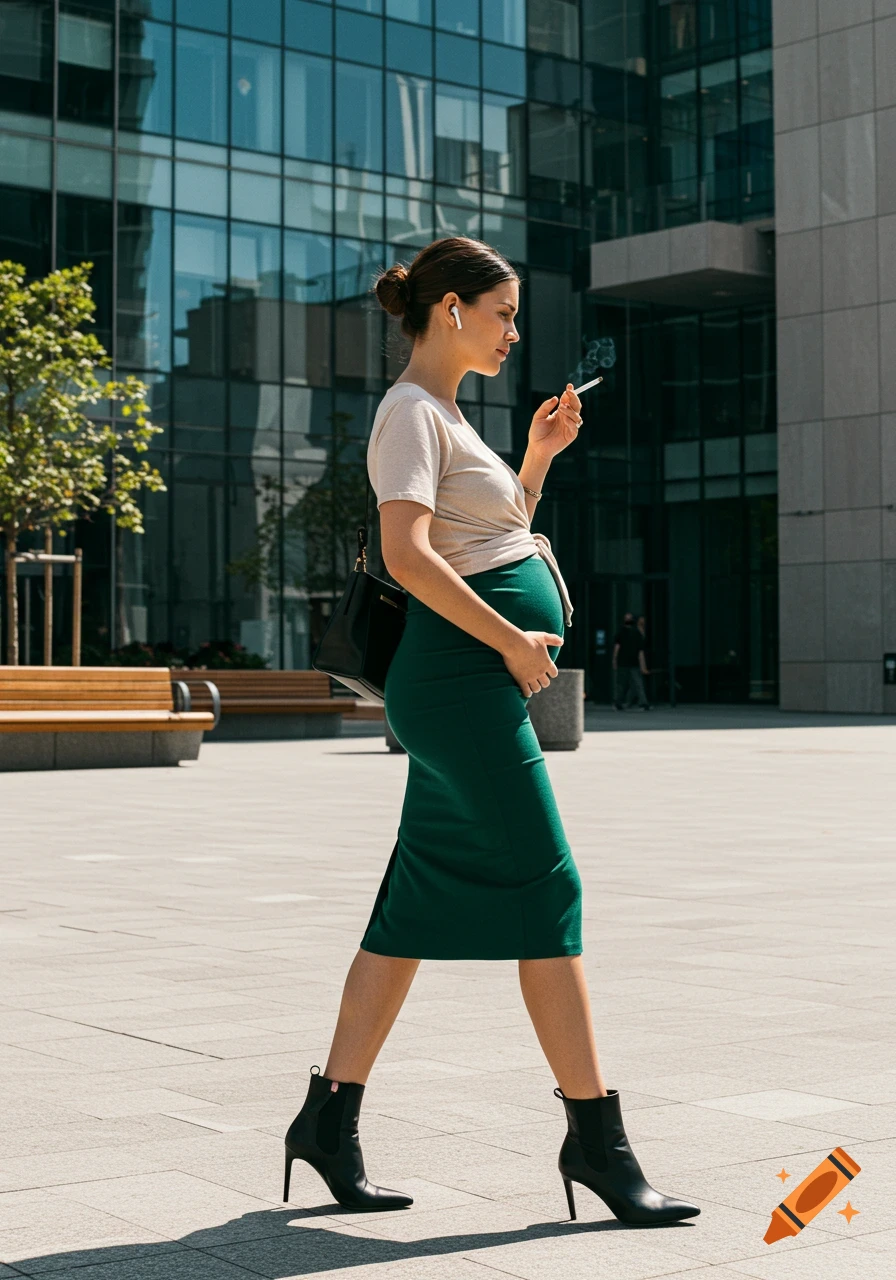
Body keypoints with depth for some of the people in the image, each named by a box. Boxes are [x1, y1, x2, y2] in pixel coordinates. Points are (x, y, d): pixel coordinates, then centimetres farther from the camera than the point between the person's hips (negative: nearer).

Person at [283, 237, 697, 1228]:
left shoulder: (445, 417, 22)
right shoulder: (411, 412, -9)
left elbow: (502, 538, 29)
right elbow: (408, 554, -23)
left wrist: (538, 459, 17)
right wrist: (514, 642, -18)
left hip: (476, 688, 10)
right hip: (463, 680, -10)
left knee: (419, 904, 10)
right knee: (547, 893, -7)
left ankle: (330, 1118, 16)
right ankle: (594, 1135, 0)